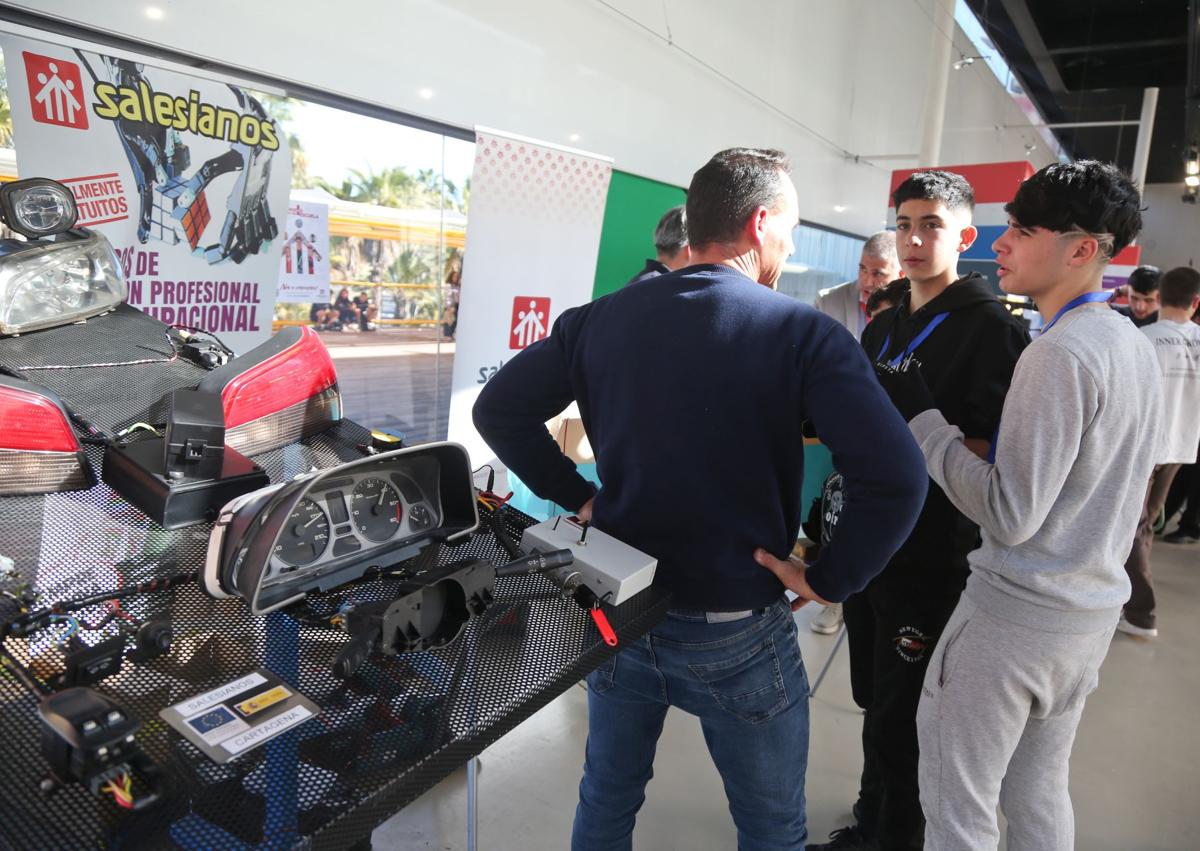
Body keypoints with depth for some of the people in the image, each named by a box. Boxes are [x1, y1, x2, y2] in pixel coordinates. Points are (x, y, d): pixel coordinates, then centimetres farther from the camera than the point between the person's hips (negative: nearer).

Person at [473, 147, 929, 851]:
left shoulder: (601, 318, -3)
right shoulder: (803, 333, -14)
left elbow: (499, 408, 1)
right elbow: (898, 477, -24)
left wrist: (578, 497, 4)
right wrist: (829, 580, -11)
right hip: (737, 635, -3)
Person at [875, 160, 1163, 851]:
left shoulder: (1060, 352, -21)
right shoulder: (1137, 345, 8)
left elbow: (1010, 516, -23)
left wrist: (920, 416, -17)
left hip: (1016, 614, -9)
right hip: (1094, 610, 9)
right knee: (1039, 793, 23)